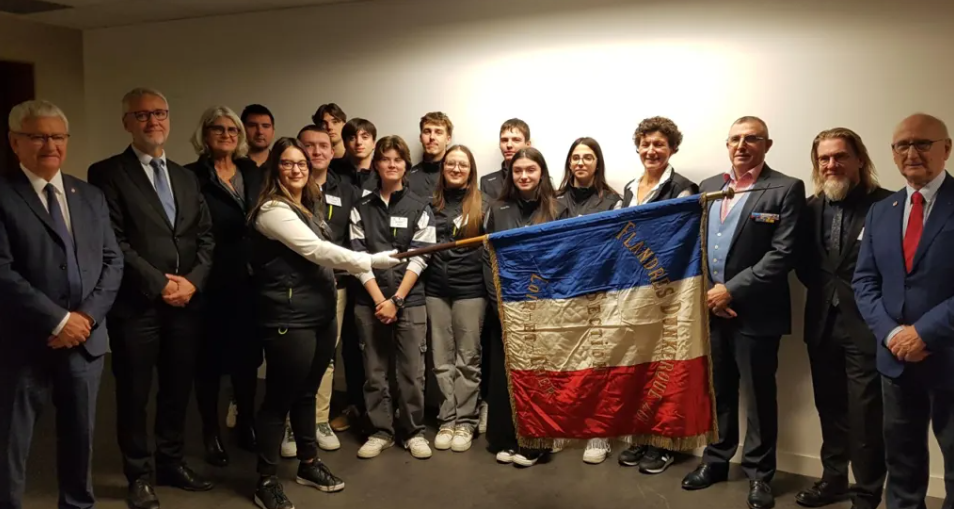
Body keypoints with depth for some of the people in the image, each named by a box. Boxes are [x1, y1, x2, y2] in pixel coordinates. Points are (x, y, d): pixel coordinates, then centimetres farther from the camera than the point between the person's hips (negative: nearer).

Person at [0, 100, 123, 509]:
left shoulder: (91, 196, 11)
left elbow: (113, 261, 7)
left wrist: (88, 315, -8)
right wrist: (57, 320, -16)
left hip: (86, 338, 5)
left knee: (80, 436, 17)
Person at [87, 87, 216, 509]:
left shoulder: (186, 177, 14)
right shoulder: (107, 173, -3)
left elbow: (205, 236, 9)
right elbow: (113, 242, -12)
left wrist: (193, 280, -7)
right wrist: (159, 284, -14)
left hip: (186, 301, 5)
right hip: (135, 305, -5)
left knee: (178, 389, 14)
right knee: (134, 394, 8)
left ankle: (172, 463, 31)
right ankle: (139, 475, 24)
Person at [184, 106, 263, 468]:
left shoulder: (253, 174, 10)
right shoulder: (192, 176, -5)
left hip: (250, 280, 5)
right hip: (211, 282, -4)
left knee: (247, 356, 13)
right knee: (210, 359, 7)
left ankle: (246, 426, 30)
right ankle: (212, 434, 21)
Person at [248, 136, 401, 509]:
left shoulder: (309, 207, 15)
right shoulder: (273, 210, -14)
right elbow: (317, 250, -22)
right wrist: (372, 261, -23)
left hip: (321, 313, 9)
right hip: (289, 318, -8)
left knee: (306, 393, 18)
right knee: (280, 397, 0)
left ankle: (309, 464, 31)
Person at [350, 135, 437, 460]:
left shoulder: (420, 208, 4)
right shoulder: (361, 209, 7)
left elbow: (419, 258, -3)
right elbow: (359, 257, 0)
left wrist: (396, 300, -10)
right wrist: (379, 299, -10)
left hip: (409, 301, -1)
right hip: (370, 302, 2)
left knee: (411, 371, 1)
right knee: (375, 371, 6)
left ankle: (414, 432, 15)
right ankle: (381, 431, 18)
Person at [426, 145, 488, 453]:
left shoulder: (483, 204, 3)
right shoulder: (432, 203, 9)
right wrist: (421, 280, 3)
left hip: (470, 288, -2)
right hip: (436, 288, 3)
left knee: (467, 358, 4)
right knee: (442, 359, 7)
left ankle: (465, 422, 12)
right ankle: (447, 419, 16)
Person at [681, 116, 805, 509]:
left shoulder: (786, 189, -6)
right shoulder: (708, 187, 12)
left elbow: (783, 254, -14)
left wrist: (732, 290, -17)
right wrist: (708, 293, -4)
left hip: (755, 311, -5)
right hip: (711, 307, 5)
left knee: (758, 395, 7)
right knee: (717, 391, 16)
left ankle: (758, 473, 23)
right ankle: (716, 460, 31)